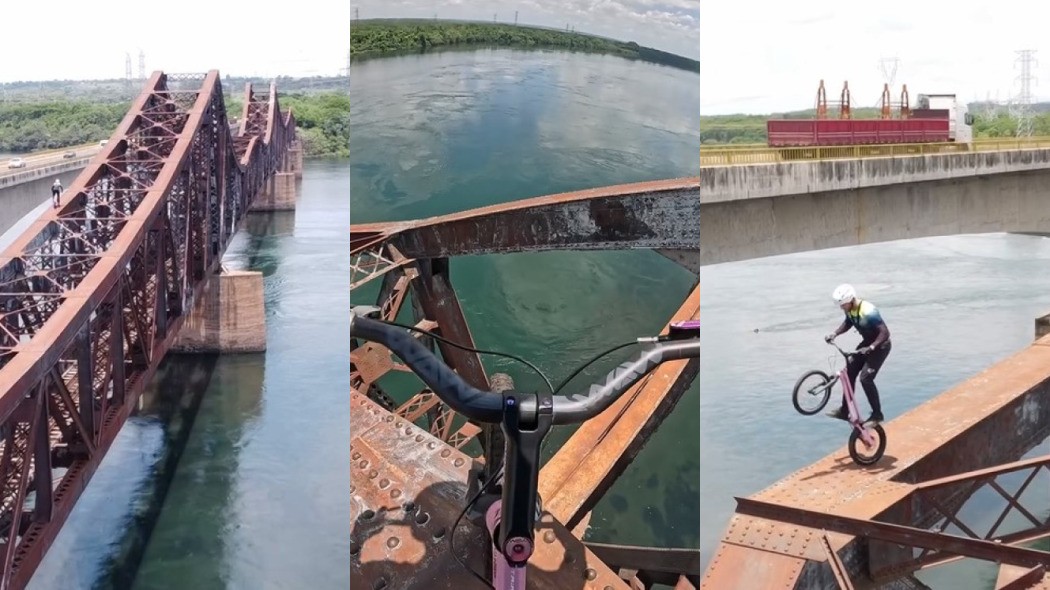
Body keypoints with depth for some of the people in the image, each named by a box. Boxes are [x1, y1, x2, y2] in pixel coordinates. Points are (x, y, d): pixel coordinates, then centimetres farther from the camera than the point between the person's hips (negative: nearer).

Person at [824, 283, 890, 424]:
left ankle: (877, 414, -3)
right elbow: (847, 323, 12)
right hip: (867, 343, 8)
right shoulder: (849, 309, -8)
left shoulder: (868, 312, -33)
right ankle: (844, 411, 17)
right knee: (849, 372, 6)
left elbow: (885, 332, -34)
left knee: (866, 377, -17)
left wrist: (871, 347, -44)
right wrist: (834, 334, -4)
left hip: (880, 345, -8)